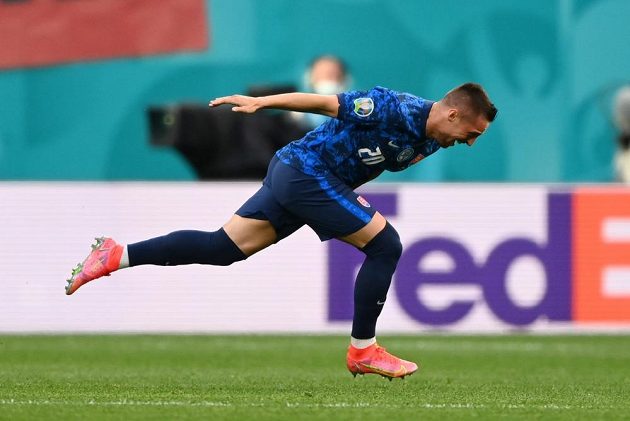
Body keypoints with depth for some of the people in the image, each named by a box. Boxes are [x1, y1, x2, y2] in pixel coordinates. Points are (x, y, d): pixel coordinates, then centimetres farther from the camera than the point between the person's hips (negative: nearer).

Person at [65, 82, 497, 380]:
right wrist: (262, 102, -21)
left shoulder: (429, 140, 9)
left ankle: (117, 255, 2)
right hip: (309, 173, -9)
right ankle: (363, 350, -2)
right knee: (385, 245, -8)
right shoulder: (396, 110, -19)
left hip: (290, 171, 9)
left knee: (224, 247, 5)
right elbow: (325, 102, -20)